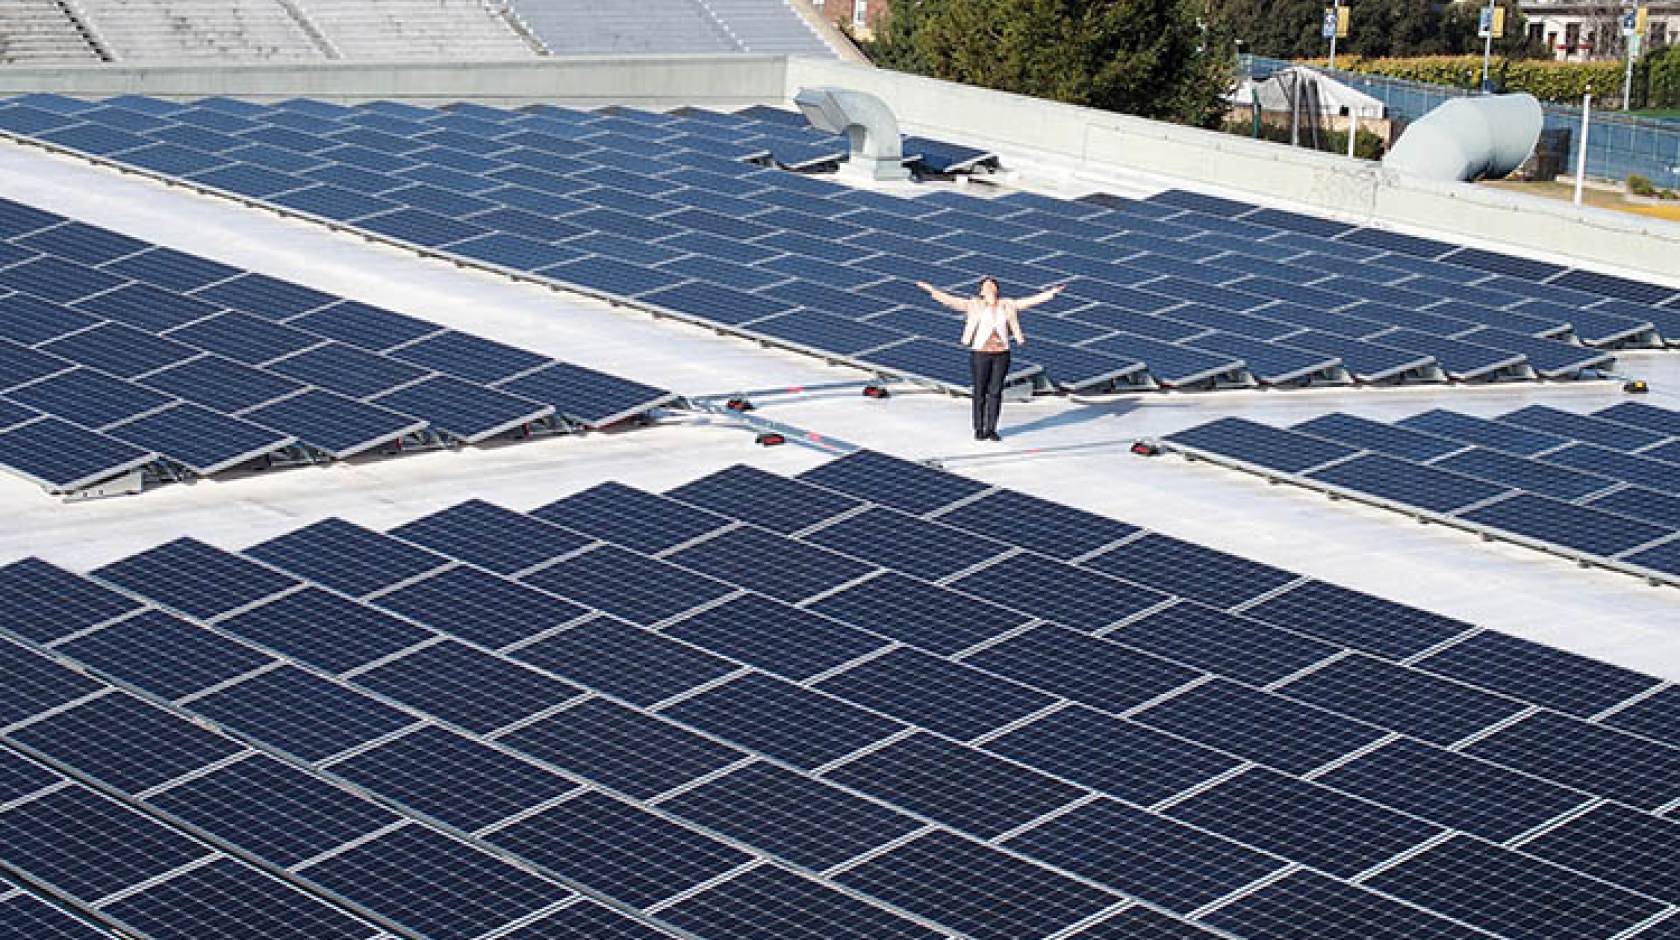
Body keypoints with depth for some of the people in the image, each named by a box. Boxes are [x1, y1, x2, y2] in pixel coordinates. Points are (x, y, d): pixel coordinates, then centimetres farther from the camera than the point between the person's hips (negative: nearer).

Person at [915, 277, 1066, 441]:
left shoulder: (1008, 305, 8)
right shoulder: (975, 305, 1)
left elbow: (1032, 300, 10)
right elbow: (951, 300, -5)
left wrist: (1052, 292, 7)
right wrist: (931, 290, -13)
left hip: (1001, 354, 2)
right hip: (980, 353, -2)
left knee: (995, 392, 4)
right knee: (980, 393, 2)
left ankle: (991, 429, 12)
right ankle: (979, 429, 11)